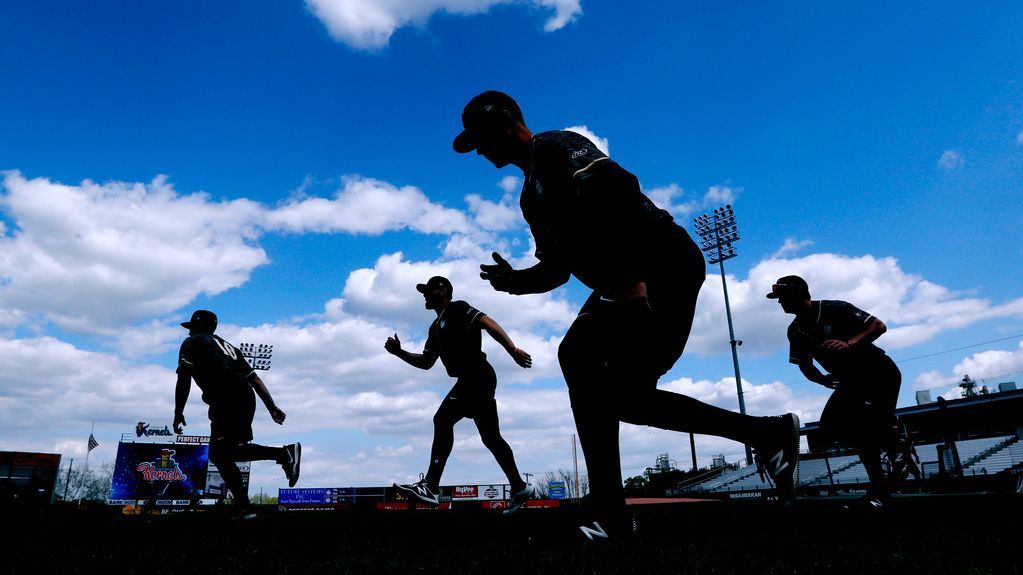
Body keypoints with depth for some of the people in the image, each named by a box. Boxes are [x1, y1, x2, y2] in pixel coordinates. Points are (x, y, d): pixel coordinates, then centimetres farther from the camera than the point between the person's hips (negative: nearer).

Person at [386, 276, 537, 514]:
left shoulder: (457, 309, -1)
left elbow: (488, 323, -16)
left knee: (443, 417, -18)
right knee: (491, 438, 12)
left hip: (478, 375, -10)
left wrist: (513, 350, -28)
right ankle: (519, 487, 20)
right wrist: (399, 352, 15)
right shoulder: (436, 326, 25)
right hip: (471, 379, 10)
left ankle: (430, 486, -21)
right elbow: (426, 362, 27)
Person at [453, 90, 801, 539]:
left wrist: (630, 279, -29)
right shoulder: (532, 196, 23)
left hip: (665, 265, -9)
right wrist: (515, 279, 2)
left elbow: (620, 188, -22)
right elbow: (557, 267, 22)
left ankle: (768, 432, 6)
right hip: (622, 286, 9)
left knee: (625, 396, -10)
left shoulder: (555, 147, -6)